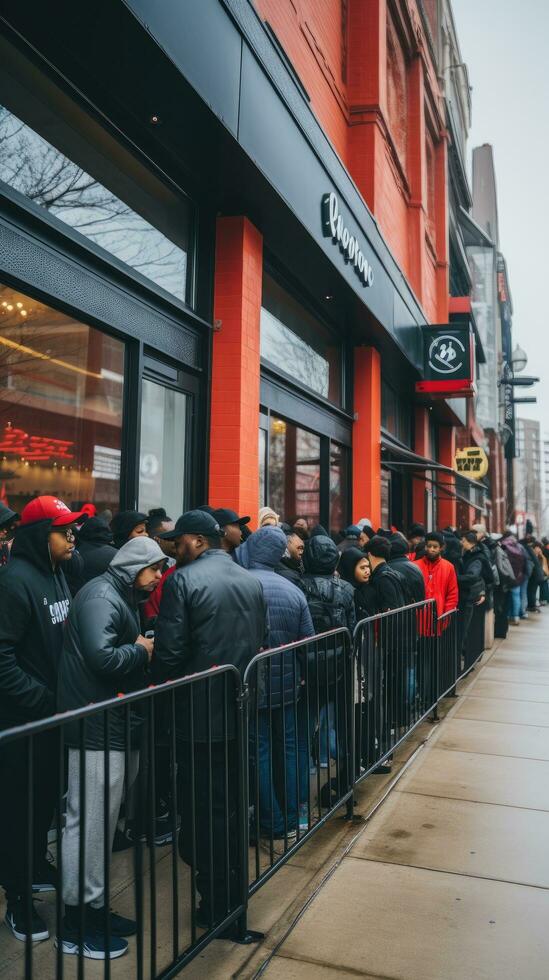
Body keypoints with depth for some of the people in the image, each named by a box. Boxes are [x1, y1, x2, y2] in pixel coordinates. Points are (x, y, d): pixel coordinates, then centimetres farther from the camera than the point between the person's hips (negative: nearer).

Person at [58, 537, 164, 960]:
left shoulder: (123, 597, 17)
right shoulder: (102, 596, -16)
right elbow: (101, 657, -29)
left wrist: (142, 650, 1)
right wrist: (141, 651, -13)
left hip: (115, 725, 10)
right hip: (97, 730, -10)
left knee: (102, 824, 18)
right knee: (89, 825, 1)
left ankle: (94, 908, 31)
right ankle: (78, 925, 15)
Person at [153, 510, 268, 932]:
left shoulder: (183, 580, -14)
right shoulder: (251, 581, 5)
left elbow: (169, 651, -17)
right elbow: (263, 641, 8)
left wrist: (163, 691, 1)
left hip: (200, 712, -6)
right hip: (243, 709, 6)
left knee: (205, 808, 8)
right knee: (234, 802, 21)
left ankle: (216, 904, 18)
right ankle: (235, 887, 37)